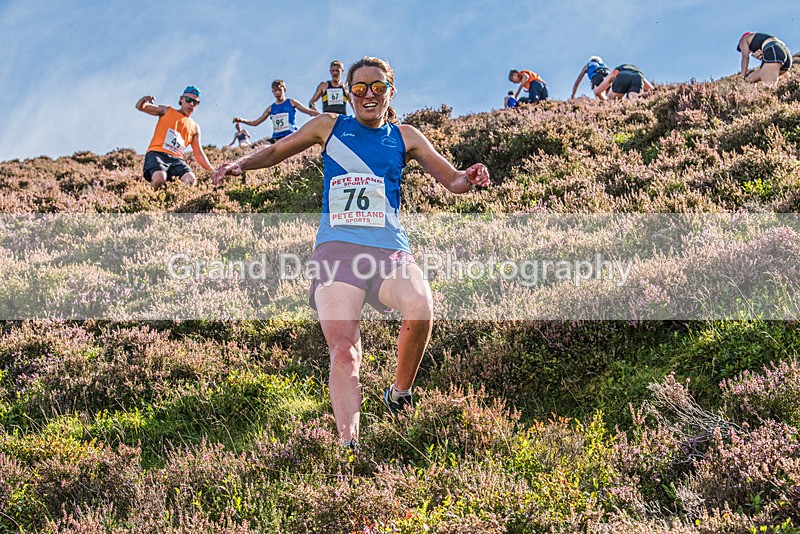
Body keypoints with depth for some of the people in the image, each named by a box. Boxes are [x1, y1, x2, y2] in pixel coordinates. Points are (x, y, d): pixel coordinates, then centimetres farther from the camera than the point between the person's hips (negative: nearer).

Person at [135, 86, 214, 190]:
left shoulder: (194, 127, 22)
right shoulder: (167, 111, 17)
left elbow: (199, 154, 22)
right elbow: (140, 107, 14)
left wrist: (213, 171, 10)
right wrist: (144, 100, -12)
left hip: (176, 158, 3)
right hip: (156, 154, -3)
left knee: (191, 180, -30)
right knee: (159, 179, -36)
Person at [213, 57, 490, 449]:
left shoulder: (404, 137, 17)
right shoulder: (330, 127, 17)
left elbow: (451, 180, 18)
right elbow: (276, 151, 24)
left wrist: (469, 178, -5)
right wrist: (241, 164, 5)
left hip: (390, 250, 0)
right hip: (337, 250, 0)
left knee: (420, 307, -31)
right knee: (343, 350, -15)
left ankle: (399, 393, -7)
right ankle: (349, 445, -14)